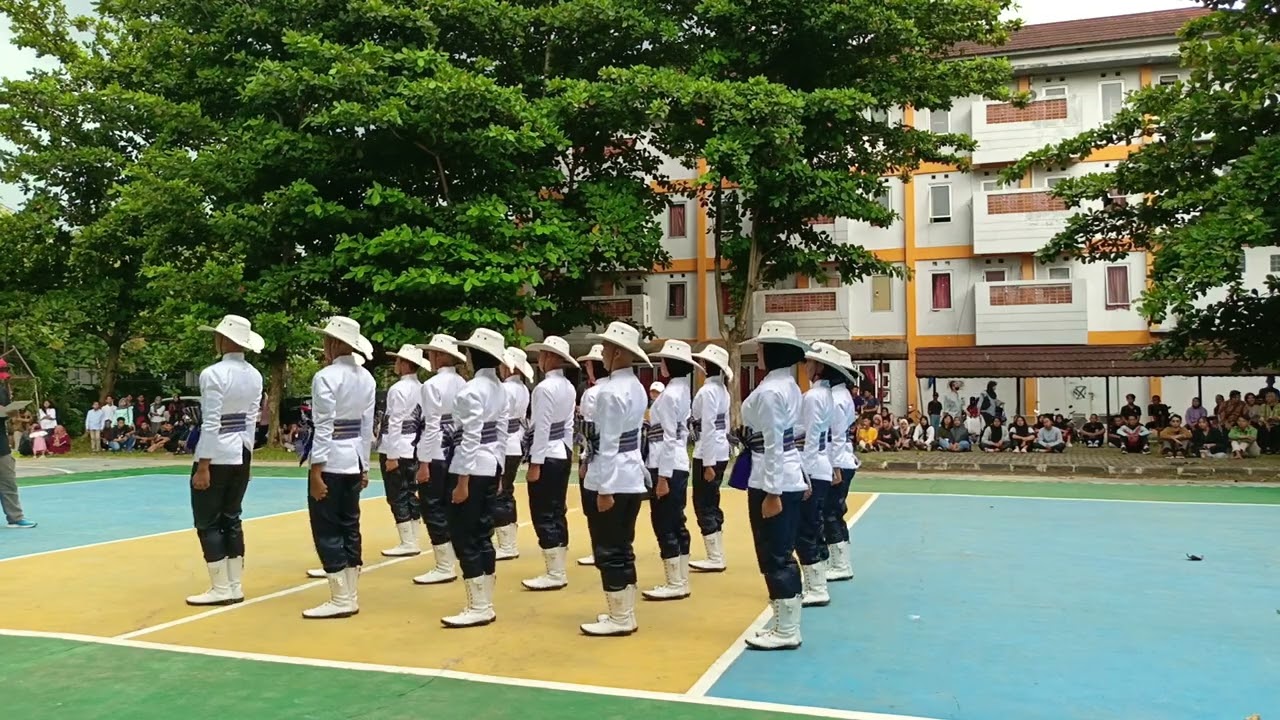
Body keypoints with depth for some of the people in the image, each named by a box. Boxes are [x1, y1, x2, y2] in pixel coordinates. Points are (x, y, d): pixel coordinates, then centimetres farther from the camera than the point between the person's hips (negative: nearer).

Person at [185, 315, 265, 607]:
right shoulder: (254, 375, 6)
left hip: (217, 455, -7)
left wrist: (203, 466, -14)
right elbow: (252, 419, 9)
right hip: (242, 453, 7)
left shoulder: (213, 374, -16)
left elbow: (211, 424, -18)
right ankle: (236, 586, 18)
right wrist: (245, 452, 15)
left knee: (208, 523, 4)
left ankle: (221, 589, 7)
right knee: (230, 519, 15)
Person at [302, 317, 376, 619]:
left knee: (327, 531, 1)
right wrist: (364, 466, 14)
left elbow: (324, 428, -17)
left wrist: (316, 470, -15)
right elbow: (367, 427, 9)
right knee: (349, 527, 12)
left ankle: (341, 599, 3)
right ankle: (351, 596, 17)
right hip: (354, 459, 7)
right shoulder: (366, 378, 7)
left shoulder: (326, 377, -14)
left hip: (331, 460, -7)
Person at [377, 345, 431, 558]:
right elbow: (421, 421, 10)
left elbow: (395, 423, -18)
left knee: (397, 497, -2)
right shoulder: (420, 388, 9)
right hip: (412, 449, 8)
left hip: (397, 450, -8)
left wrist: (391, 455, -17)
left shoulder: (399, 389, -15)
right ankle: (413, 541, 17)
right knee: (409, 494, 12)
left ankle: (407, 543, 1)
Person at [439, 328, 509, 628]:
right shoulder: (499, 388, 10)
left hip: (472, 468, -9)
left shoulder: (472, 389, -17)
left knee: (464, 539, -1)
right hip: (490, 466, 9)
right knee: (481, 536, 13)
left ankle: (478, 608, 4)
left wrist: (462, 480, -17)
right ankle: (485, 605, 18)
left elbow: (471, 437, -20)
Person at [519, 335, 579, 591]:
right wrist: (566, 452, 19)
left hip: (547, 456, -9)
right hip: (562, 454, 9)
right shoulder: (568, 387, 10)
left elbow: (542, 428, -19)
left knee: (543, 516, -2)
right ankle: (559, 570, 20)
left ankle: (554, 574, 2)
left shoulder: (544, 388, -17)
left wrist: (535, 464, -17)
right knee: (557, 513, 14)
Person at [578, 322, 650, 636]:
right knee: (622, 549, 15)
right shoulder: (636, 387, 9)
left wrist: (604, 488, -17)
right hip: (631, 477, 9)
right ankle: (625, 612, 23)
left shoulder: (611, 391, -18)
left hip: (613, 480, -9)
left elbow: (608, 444, -19)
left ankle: (619, 618, 10)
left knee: (608, 552, 2)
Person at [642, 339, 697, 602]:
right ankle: (681, 581, 18)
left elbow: (668, 438, -19)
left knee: (663, 524, -2)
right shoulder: (682, 390, 12)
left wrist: (662, 477, -18)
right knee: (676, 523, 12)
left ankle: (674, 584, 3)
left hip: (667, 466, -10)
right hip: (679, 464, 10)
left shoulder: (669, 394, -16)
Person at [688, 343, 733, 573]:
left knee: (703, 506, -2)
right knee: (711, 505, 14)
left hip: (708, 453, -9)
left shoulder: (707, 391, -16)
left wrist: (707, 463, -20)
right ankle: (718, 556, 18)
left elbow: (707, 427, -20)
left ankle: (715, 559, 2)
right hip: (720, 452, 9)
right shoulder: (722, 389, 12)